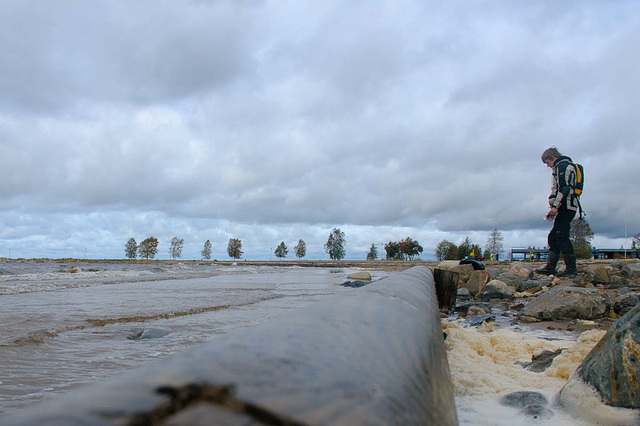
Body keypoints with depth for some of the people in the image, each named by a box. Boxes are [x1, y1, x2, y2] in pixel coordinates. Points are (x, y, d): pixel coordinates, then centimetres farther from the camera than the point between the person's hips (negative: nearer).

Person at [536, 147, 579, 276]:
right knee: (553, 237, 10)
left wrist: (555, 206, -22)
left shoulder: (562, 166, -7)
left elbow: (564, 188, -19)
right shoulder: (565, 166, 26)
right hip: (566, 208, 11)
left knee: (562, 237, -11)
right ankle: (550, 267, 11)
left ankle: (571, 268, -8)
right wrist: (555, 208, 22)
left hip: (565, 207, -11)